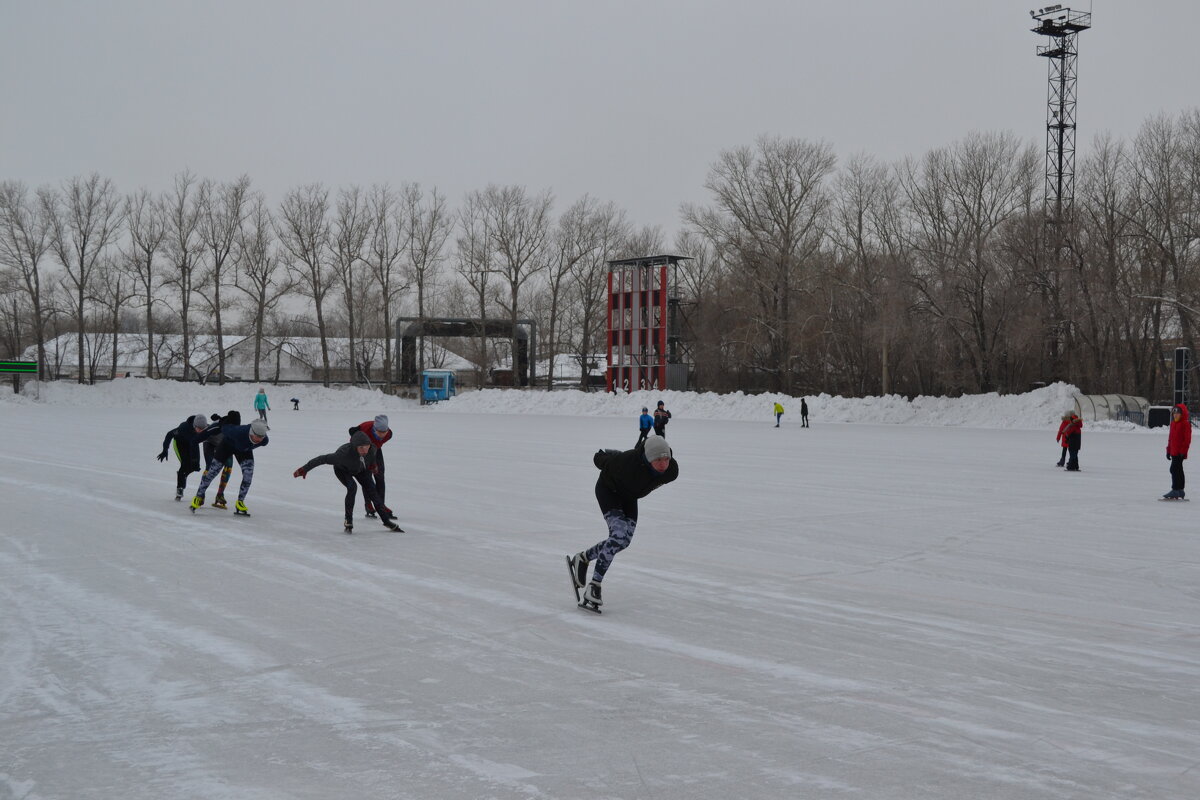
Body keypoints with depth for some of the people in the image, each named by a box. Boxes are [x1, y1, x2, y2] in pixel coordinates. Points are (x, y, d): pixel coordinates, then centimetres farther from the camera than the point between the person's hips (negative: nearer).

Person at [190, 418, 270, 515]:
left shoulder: (265, 440, -32)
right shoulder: (239, 432, -45)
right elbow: (223, 427, -27)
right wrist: (203, 435, -11)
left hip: (245, 450, 3)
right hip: (228, 444, -3)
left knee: (248, 474, -14)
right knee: (212, 471, -1)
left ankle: (240, 502, 2)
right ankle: (199, 497, 19)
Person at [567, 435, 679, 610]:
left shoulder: (672, 470, -24)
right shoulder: (629, 461, -40)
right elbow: (600, 459, -20)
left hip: (629, 497, 6)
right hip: (608, 489, -6)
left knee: (624, 540, -2)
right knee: (619, 535, -22)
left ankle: (582, 558, 18)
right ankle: (594, 586, -19)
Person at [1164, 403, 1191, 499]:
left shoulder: (1185, 424, -9)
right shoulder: (1173, 424, 16)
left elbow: (1187, 439, -13)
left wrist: (1183, 451, -17)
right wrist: (1168, 450, 20)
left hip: (1180, 452, -9)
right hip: (1174, 451, 9)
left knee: (1174, 469, -15)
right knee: (1178, 471, 13)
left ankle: (1175, 490, -15)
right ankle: (1180, 491, 19)